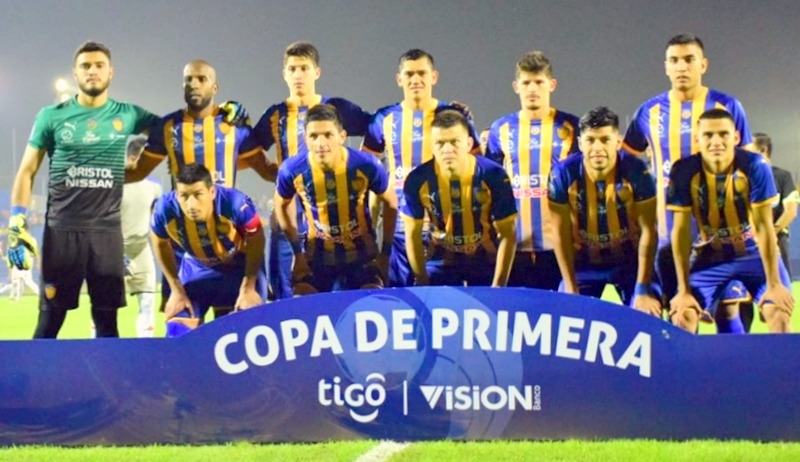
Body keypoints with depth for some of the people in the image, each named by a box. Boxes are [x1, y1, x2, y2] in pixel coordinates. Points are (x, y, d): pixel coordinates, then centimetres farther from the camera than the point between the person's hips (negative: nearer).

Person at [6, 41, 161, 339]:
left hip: (107, 231, 2)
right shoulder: (52, 116, 3)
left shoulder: (127, 116, 7)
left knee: (107, 320, 5)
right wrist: (17, 223, -4)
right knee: (50, 319, -1)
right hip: (61, 230, -1)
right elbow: (27, 172, 5)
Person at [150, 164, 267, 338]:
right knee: (178, 331, -4)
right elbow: (160, 244, -7)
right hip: (196, 267, 2)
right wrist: (177, 290, -4)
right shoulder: (165, 209, -32)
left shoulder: (235, 203, -39)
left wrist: (248, 288, -14)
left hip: (241, 265, -2)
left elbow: (256, 241, -17)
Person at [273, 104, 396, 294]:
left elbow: (390, 202, -2)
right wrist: (297, 251, 3)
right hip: (318, 254, 1)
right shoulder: (292, 170, -21)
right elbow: (282, 205, 4)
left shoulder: (366, 166, -23)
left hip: (362, 252, -1)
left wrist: (386, 251, -1)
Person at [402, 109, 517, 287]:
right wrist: (422, 283, -5)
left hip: (486, 260, -1)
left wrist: (498, 286, -16)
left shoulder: (493, 176, -22)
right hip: (441, 261, 1)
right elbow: (413, 234, -6)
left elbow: (508, 235, -14)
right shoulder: (418, 180, -19)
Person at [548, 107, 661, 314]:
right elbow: (561, 235, -13)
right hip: (583, 262, 1)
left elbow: (648, 231, -17)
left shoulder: (636, 172, -21)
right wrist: (571, 291, -14)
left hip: (630, 261, -1)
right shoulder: (564, 174, -20)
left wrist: (643, 290, -21)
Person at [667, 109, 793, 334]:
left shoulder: (754, 166, -22)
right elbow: (681, 230, -14)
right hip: (710, 257, 1)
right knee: (682, 315, -15)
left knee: (780, 313, -18)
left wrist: (774, 285, -18)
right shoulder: (684, 171, -19)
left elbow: (763, 226, -19)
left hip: (755, 254, -1)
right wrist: (684, 290, -13)